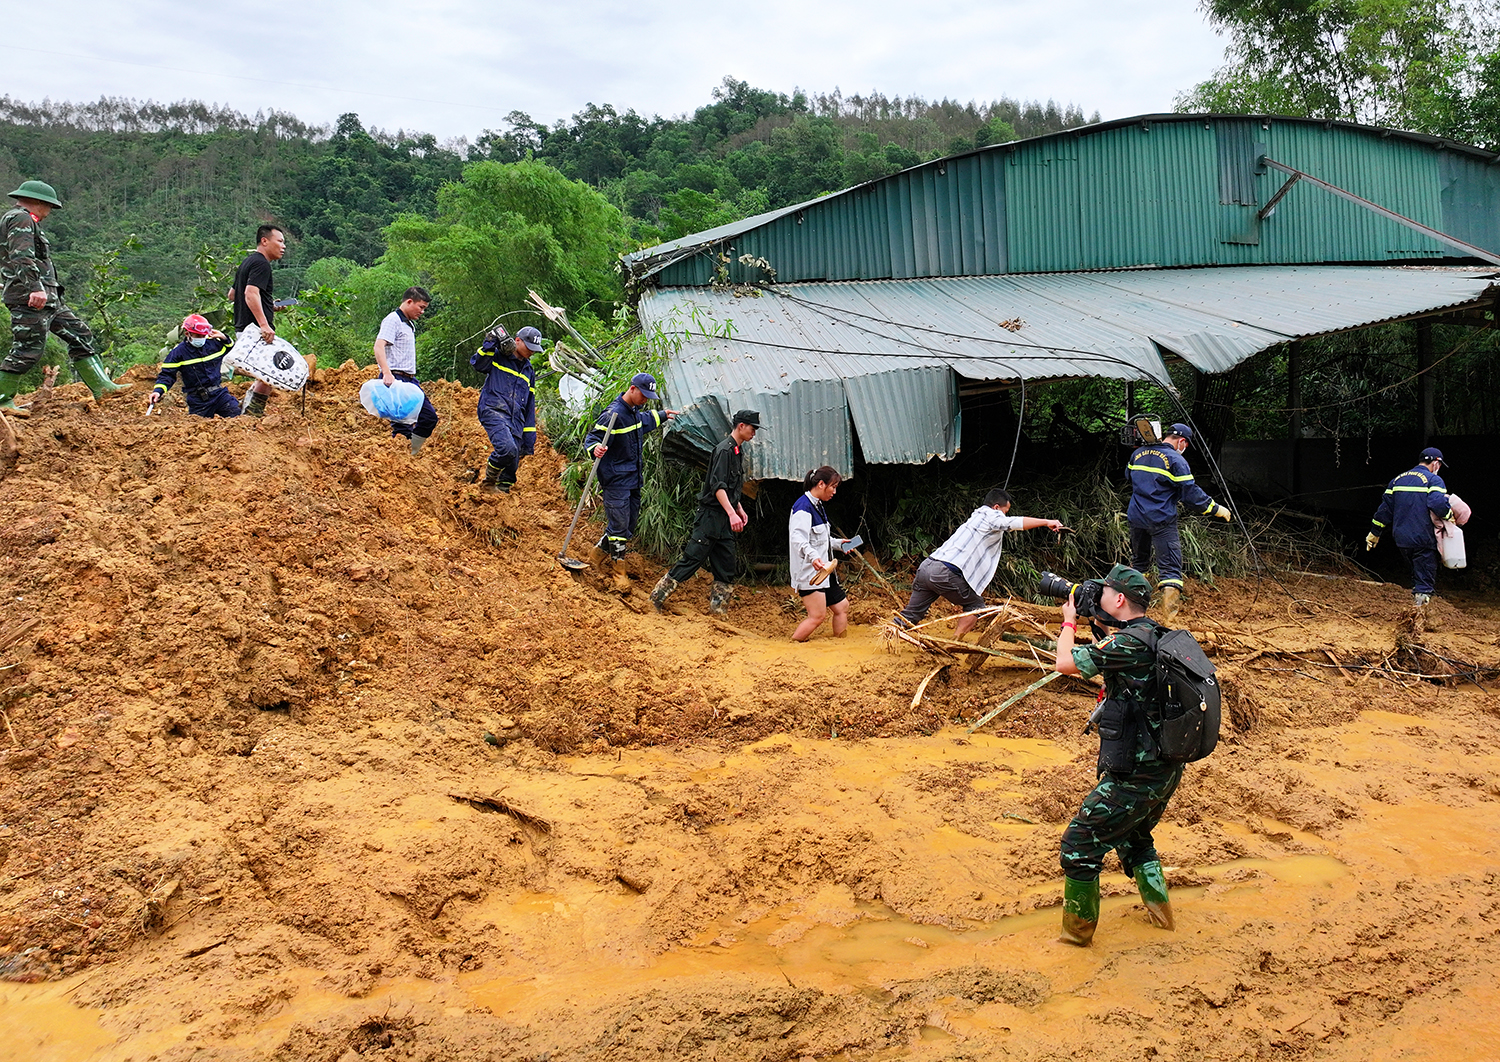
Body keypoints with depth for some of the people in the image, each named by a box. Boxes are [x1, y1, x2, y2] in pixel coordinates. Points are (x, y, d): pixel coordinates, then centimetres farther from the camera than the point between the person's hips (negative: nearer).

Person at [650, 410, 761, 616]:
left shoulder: (738, 451, 18)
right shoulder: (724, 450, -13)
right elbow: (718, 486, -22)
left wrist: (740, 509, 22)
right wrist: (732, 514, -30)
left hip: (725, 520, 9)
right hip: (711, 514, -9)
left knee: (726, 566, 7)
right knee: (693, 559, -7)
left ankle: (718, 609, 12)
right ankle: (659, 595, 1)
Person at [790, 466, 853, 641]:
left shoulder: (818, 506, 15)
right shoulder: (803, 506, -17)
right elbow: (798, 538, -31)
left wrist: (838, 543, 31)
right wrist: (812, 556, -45)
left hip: (824, 569, 10)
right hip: (809, 571, -10)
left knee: (841, 607, 14)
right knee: (818, 616, -11)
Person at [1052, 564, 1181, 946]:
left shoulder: (1129, 643, -21)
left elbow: (1065, 663, -14)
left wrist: (1070, 620, 2)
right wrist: (1097, 624, 17)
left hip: (1135, 777, -10)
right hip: (1166, 770, 10)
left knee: (1079, 845, 2)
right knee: (1134, 837, 31)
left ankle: (1076, 931, 13)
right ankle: (1161, 911, 40)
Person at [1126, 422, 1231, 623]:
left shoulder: (1137, 454, 11)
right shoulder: (1175, 460, -10)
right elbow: (1191, 494, -12)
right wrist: (1215, 509, -1)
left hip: (1136, 517, 6)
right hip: (1161, 520, -6)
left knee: (1138, 561, 22)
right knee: (1170, 566, -5)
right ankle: (1169, 606, -20)